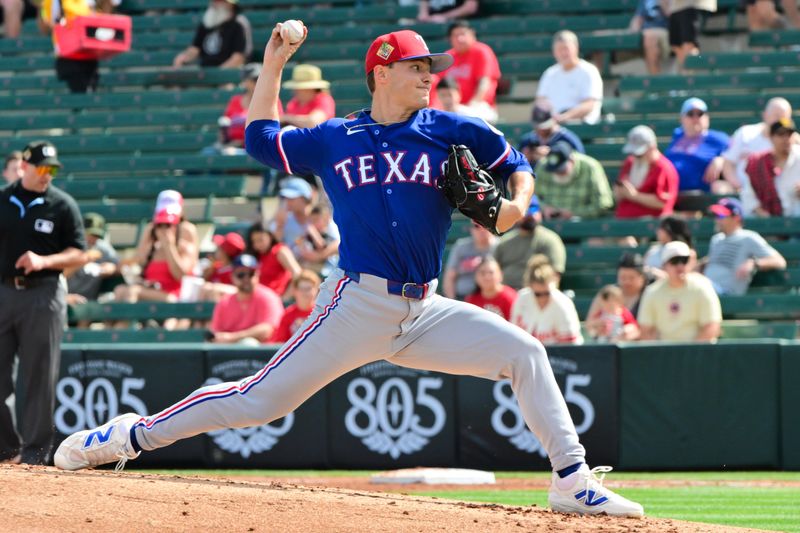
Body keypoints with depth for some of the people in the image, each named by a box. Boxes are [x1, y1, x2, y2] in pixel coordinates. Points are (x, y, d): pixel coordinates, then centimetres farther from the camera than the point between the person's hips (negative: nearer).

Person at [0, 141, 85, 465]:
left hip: (43, 295, -3)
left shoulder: (62, 205, 1)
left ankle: (34, 451, 3)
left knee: (39, 377, -2)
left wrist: (44, 261, -17)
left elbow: (78, 254, -1)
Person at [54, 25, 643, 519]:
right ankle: (130, 435, 3)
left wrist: (517, 203, -5)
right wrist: (273, 66, 17)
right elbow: (261, 137, 21)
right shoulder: (334, 139, 8)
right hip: (357, 306, -3)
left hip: (425, 312, 3)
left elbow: (517, 166, 16)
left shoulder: (451, 132, 8)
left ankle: (573, 482, -7)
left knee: (524, 352, -11)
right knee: (259, 399, -8)